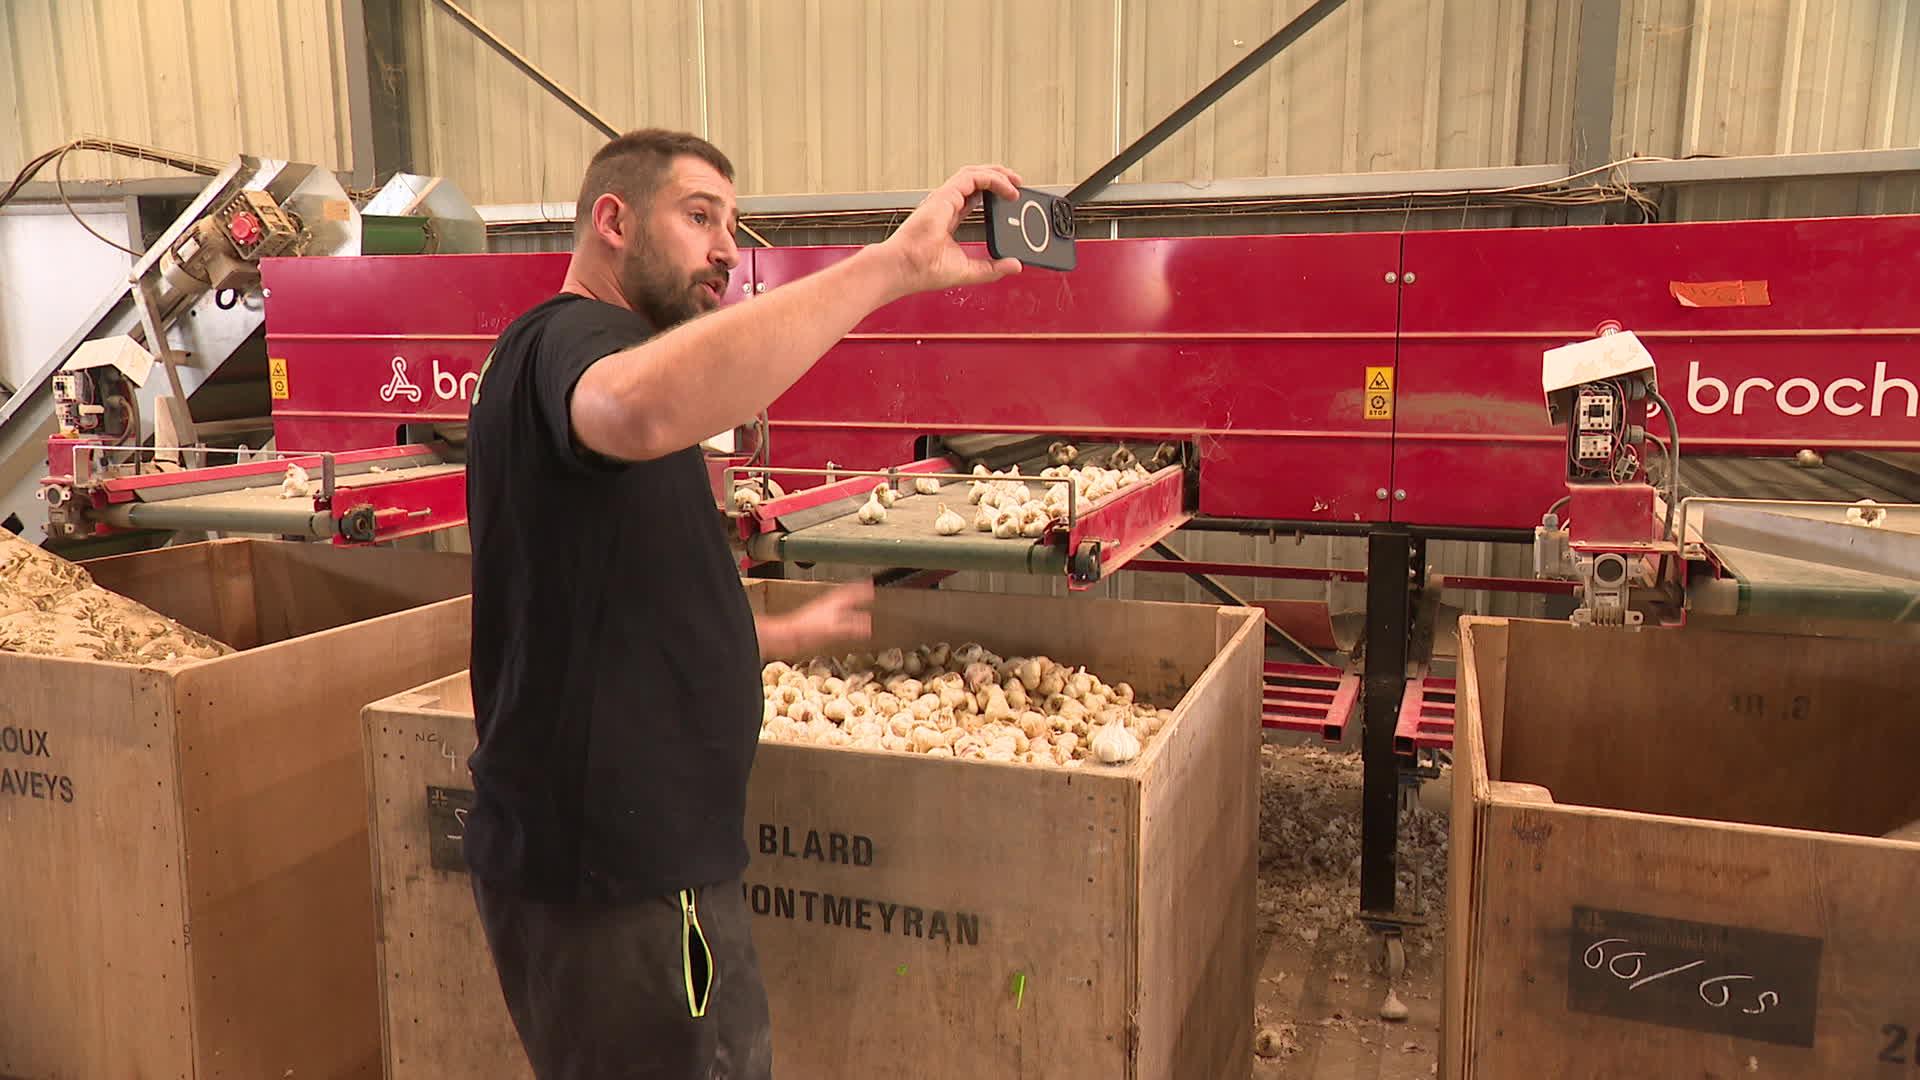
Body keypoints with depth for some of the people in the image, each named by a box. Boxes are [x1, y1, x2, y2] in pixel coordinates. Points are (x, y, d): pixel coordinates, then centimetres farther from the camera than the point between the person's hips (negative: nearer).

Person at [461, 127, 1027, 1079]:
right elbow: (645, 410, -43)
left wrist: (791, 636, 23)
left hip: (621, 860, 10)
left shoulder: (560, 354, 19)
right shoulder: (565, 341, -14)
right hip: (619, 887, -10)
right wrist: (891, 262, -40)